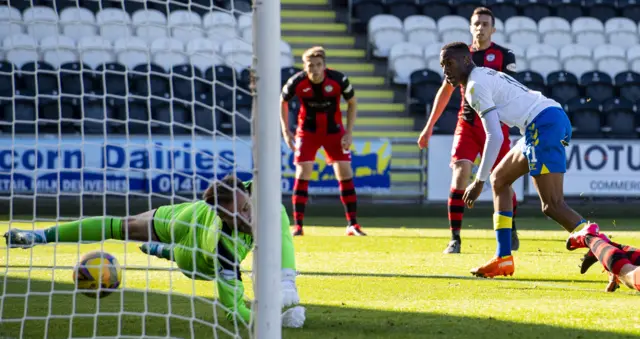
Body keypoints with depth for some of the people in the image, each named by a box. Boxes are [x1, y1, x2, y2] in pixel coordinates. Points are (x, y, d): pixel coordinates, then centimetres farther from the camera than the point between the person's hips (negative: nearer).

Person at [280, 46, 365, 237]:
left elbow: (352, 103, -3)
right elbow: (282, 101, 1)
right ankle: (298, 226, -7)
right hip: (307, 131, -1)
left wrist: (349, 133, -9)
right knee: (303, 172, -12)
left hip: (334, 130, 1)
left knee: (345, 172, -6)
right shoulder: (297, 82, -20)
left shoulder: (339, 80, -21)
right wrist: (285, 131, -5)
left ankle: (352, 225, 3)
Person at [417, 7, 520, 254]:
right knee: (460, 173, -14)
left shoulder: (504, 56, 0)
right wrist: (429, 126, 17)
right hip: (467, 123, 2)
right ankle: (455, 238, -11)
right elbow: (446, 91, 18)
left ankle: (511, 232, 24)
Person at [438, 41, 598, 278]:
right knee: (499, 178, 21)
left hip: (544, 125, -11)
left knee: (552, 206, -13)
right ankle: (503, 259, 19)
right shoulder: (488, 76, 25)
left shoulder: (475, 86, -4)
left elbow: (495, 137, -12)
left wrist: (479, 182, -8)